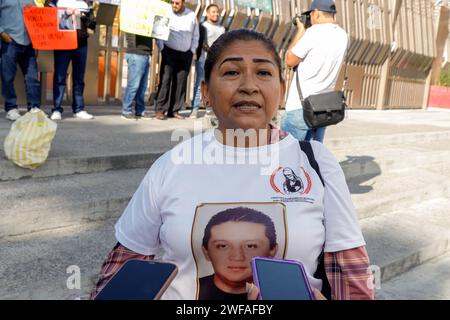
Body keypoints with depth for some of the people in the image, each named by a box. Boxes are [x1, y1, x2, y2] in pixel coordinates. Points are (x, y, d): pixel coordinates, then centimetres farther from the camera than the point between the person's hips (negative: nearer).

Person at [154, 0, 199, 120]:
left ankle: (174, 111, 7)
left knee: (181, 82, 2)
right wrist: (162, 49, -8)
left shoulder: (192, 15, 3)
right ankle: (160, 110, -9)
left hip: (186, 54, 3)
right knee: (165, 79, -10)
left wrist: (192, 52, 6)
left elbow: (195, 36, 12)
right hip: (169, 52, -3)